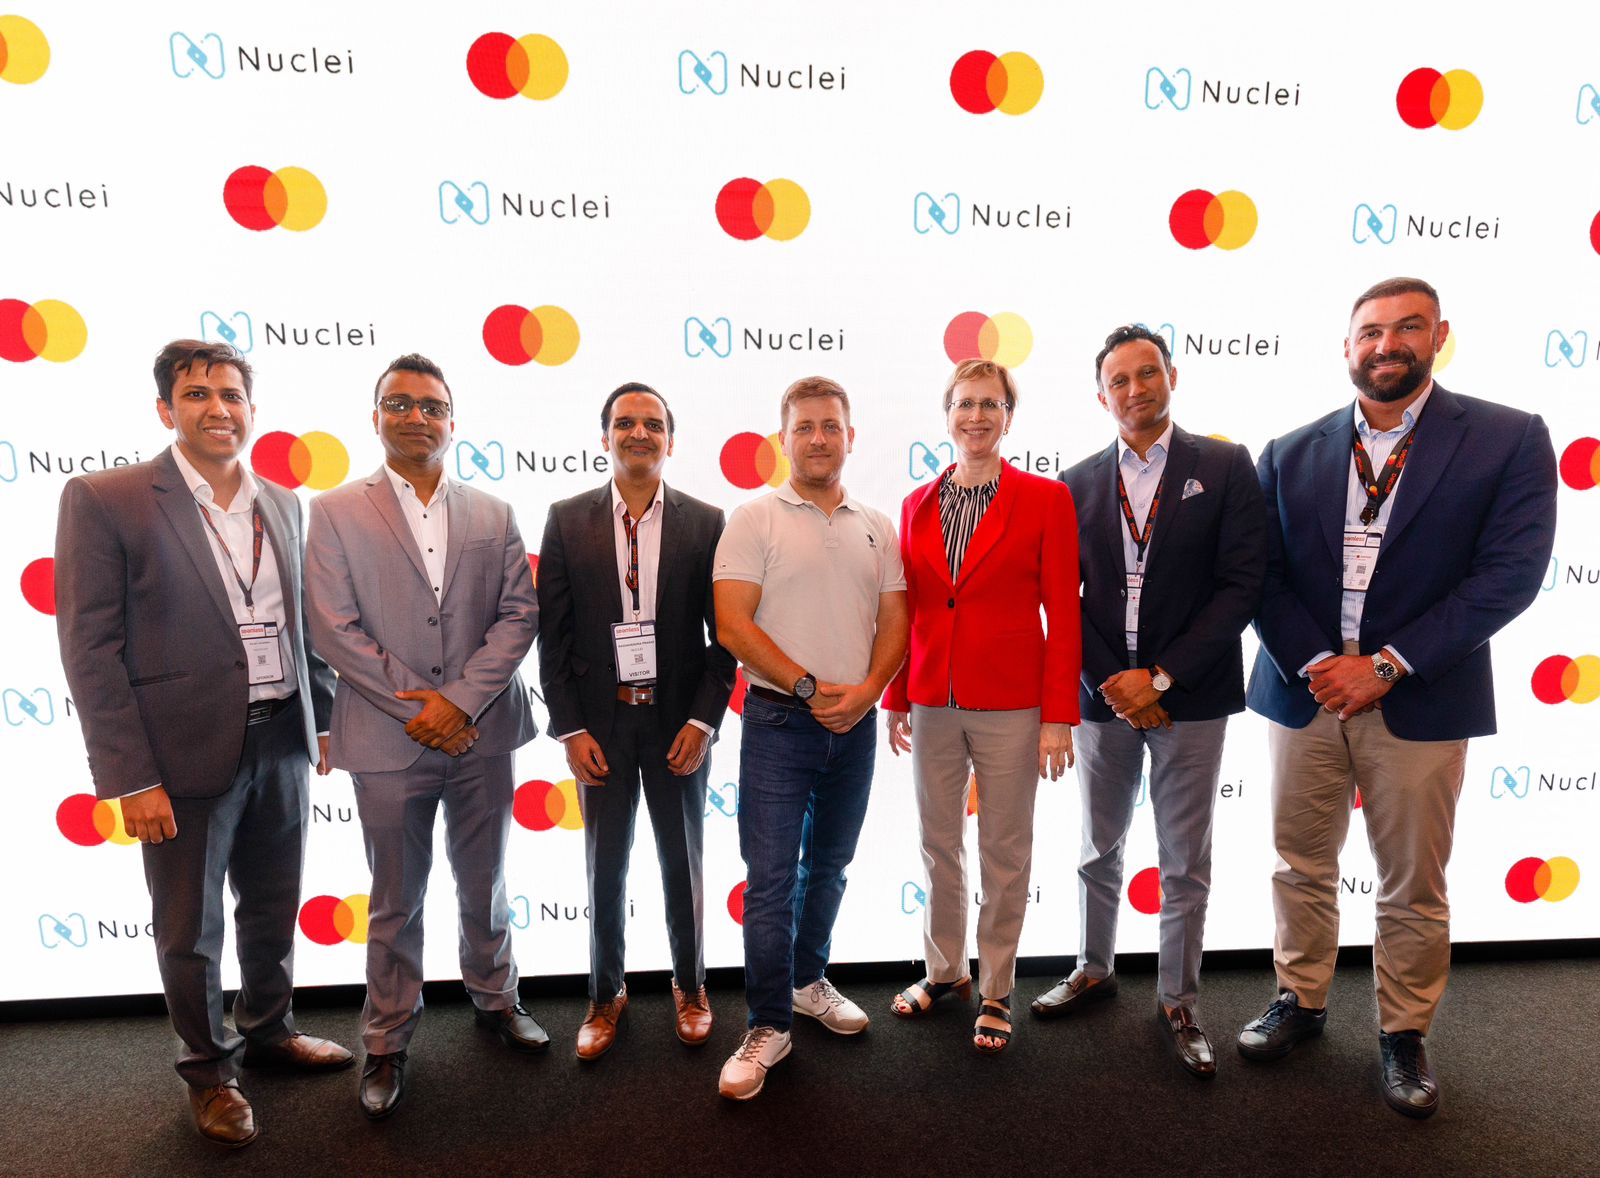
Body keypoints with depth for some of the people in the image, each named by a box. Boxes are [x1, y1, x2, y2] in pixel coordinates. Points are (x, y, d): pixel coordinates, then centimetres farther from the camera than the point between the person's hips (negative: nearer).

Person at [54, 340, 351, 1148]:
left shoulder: (281, 504, 7)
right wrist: (130, 777, -14)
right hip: (185, 756, -4)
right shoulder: (103, 499, -9)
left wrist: (321, 719, 12)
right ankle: (208, 1070, 35)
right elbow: (90, 650, -11)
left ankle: (268, 1030, 44)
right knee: (190, 931, 13)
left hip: (282, 745, 5)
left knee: (273, 910, 20)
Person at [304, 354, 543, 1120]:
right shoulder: (334, 512, 0)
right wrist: (418, 708, -12)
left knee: (485, 883, 18)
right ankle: (387, 1043, 29)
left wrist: (460, 701, -12)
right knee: (395, 902, 11)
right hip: (388, 740, -2)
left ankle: (495, 999, 39)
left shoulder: (493, 516, 6)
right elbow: (334, 628, -7)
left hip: (481, 734, 2)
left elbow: (519, 615, -1)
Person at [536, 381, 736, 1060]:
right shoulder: (568, 521, 0)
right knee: (605, 866, 13)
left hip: (679, 721, 0)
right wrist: (569, 728, -6)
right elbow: (552, 632, -1)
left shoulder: (705, 523, -2)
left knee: (683, 862, 14)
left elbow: (722, 633, -2)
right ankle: (605, 996, 33)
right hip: (599, 721, 1)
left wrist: (703, 721, -9)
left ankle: (690, 986, 35)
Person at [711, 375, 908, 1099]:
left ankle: (808, 981, 36)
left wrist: (865, 692, -10)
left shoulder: (877, 528, 10)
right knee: (771, 877, -3)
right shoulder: (754, 521, -4)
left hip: (854, 722, 5)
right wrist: (811, 688, -14)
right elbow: (733, 625, -11)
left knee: (828, 867, 17)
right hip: (779, 721, -4)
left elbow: (893, 623, 7)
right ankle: (769, 1025, 10)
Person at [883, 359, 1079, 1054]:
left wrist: (1058, 717, -10)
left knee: (1004, 851, 9)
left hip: (1010, 708, -3)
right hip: (932, 704, 4)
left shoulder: (1045, 499, -4)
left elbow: (1063, 614, -6)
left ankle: (995, 991, 27)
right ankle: (946, 971, 35)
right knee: (938, 845, 15)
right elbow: (906, 610, 11)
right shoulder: (918, 505, 7)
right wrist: (895, 699, 11)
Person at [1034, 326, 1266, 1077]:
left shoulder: (1225, 467, -2)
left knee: (1185, 865, 9)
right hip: (1104, 697, 3)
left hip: (1188, 698, -2)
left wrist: (1161, 677, -14)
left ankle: (1177, 1002, 27)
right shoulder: (1078, 483, 5)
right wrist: (1111, 680, -9)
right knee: (1098, 850, 16)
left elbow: (1241, 585, -9)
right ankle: (1094, 971, 36)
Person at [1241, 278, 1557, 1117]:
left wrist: (1386, 666, -16)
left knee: (1413, 888, 10)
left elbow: (1509, 573, -11)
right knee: (1301, 867, 14)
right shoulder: (1290, 455, 5)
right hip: (1304, 694, 2)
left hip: (1420, 703, -2)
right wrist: (1316, 663, -13)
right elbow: (1264, 576, 1)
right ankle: (1300, 1000, 34)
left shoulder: (1510, 440, -2)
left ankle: (1404, 1033, 30)